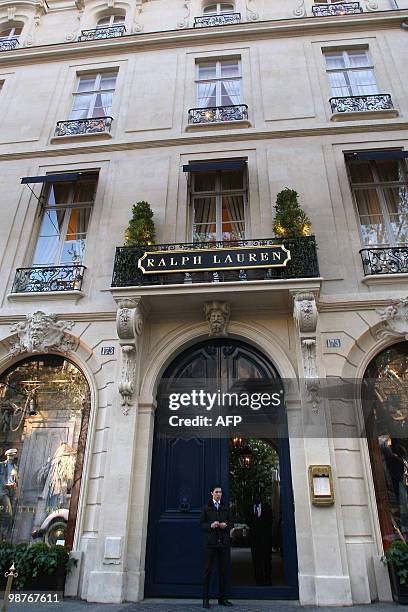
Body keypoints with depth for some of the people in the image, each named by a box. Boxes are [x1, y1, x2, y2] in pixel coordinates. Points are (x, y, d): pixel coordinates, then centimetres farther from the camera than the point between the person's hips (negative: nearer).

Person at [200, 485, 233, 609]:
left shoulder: (225, 509, 14)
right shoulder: (206, 508, 5)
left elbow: (231, 523, 14)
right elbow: (201, 524, 1)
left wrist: (226, 525, -7)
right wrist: (210, 525, -16)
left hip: (223, 542, 3)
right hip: (211, 542, -3)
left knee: (223, 570, 8)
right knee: (208, 570, -1)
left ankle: (222, 598, 19)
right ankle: (206, 599, 7)